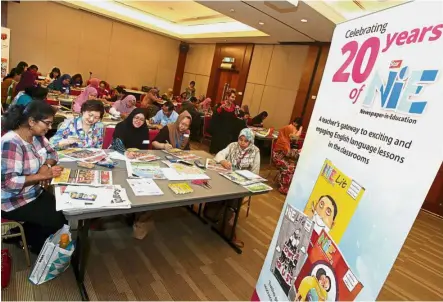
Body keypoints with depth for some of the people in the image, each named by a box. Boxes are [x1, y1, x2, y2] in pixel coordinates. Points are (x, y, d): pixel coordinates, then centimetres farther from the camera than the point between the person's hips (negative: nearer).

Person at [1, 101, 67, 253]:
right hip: (13, 201, -8)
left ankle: (27, 233, 22)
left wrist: (46, 165, -11)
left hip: (34, 193, 8)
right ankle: (27, 238, 19)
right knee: (56, 220, -11)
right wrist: (43, 175, -29)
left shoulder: (37, 136, -4)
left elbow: (52, 153, 10)